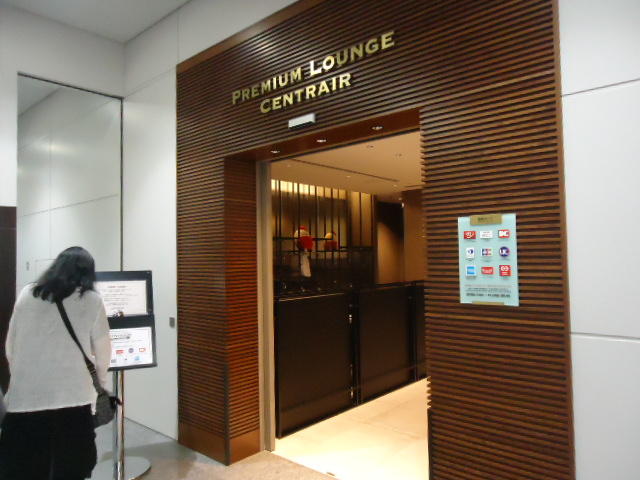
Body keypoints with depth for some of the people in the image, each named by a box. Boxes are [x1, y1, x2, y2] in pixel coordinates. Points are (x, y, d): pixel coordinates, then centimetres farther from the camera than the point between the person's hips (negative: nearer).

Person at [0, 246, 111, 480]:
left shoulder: (26, 295, 5)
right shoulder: (92, 300, -3)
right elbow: (103, 353, 2)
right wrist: (101, 380, 21)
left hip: (24, 398, 3)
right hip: (72, 399, -2)